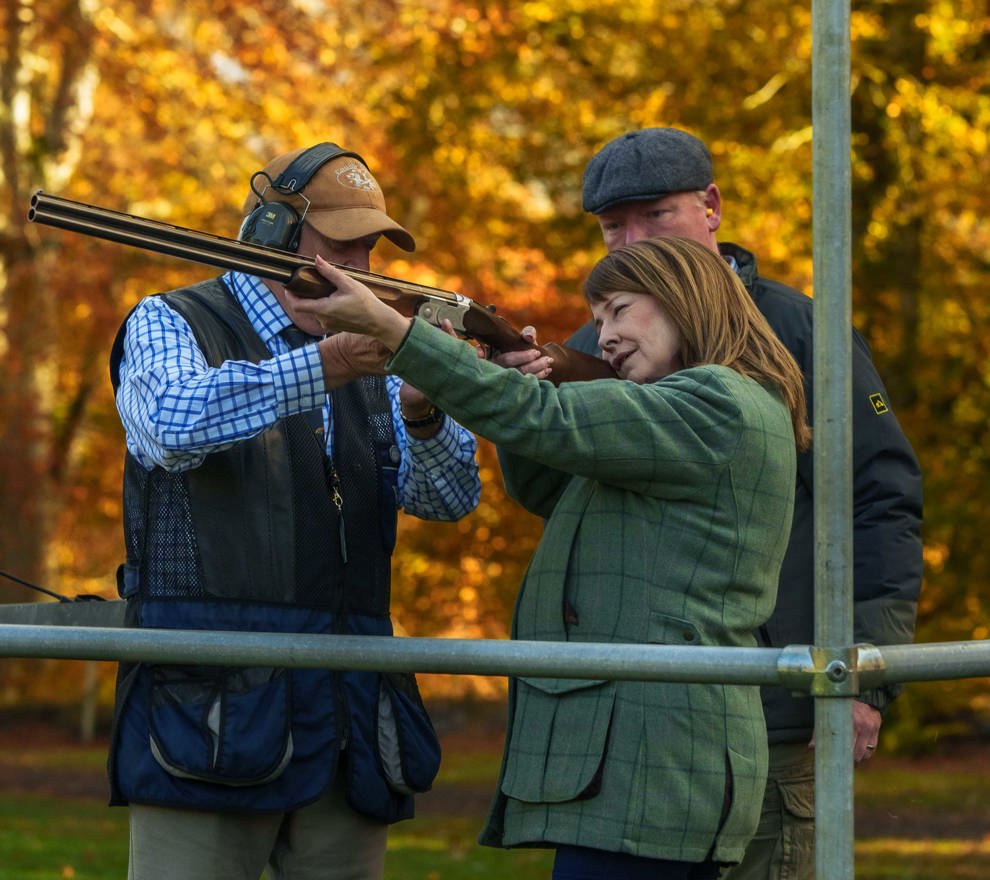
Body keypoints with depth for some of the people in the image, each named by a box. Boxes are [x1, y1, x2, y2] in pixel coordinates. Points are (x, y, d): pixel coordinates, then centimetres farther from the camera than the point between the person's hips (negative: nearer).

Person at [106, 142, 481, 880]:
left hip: (350, 720, 5)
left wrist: (423, 412, -15)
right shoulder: (169, 326, 4)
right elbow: (175, 423, -19)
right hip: (211, 701, -5)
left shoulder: (368, 358, 20)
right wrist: (325, 369, -30)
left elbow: (450, 495, 8)